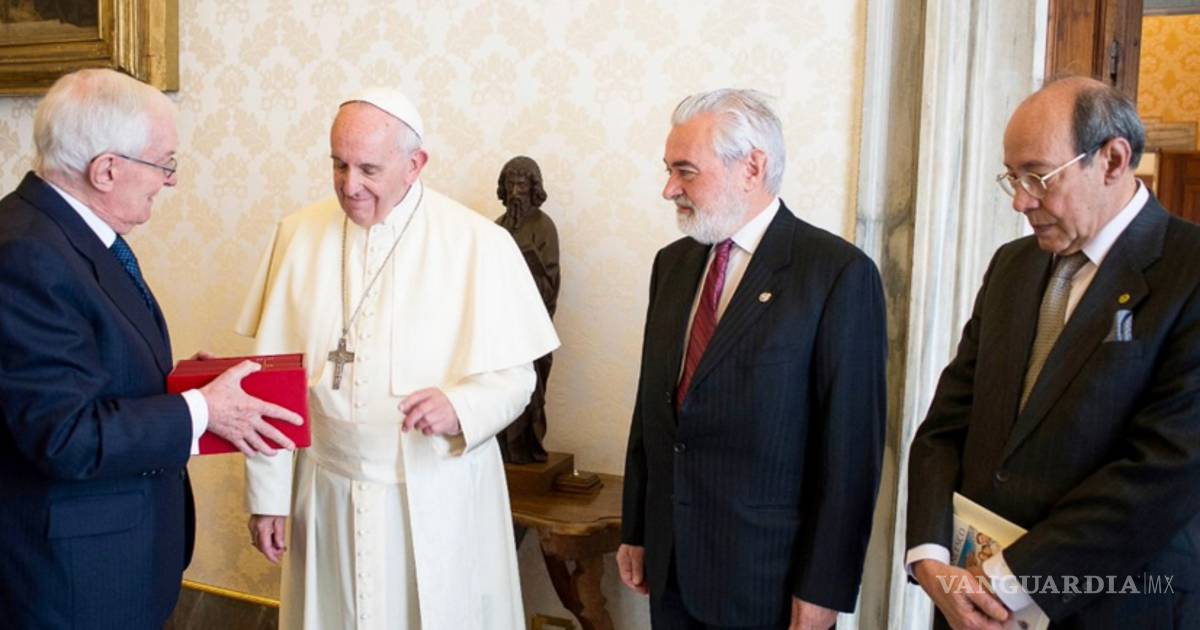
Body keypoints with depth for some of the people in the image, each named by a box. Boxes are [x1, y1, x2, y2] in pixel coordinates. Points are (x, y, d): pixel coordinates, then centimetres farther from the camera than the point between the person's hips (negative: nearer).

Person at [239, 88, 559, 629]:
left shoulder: (479, 243, -8)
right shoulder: (299, 235, 1)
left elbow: (514, 374, -6)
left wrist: (459, 407, -26)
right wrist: (266, 492, 3)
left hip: (439, 499, -2)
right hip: (329, 494, 3)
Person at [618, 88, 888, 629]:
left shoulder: (839, 273, -13)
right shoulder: (672, 263, 6)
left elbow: (850, 445, -14)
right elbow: (652, 406, 9)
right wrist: (636, 531, 10)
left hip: (767, 575, -5)